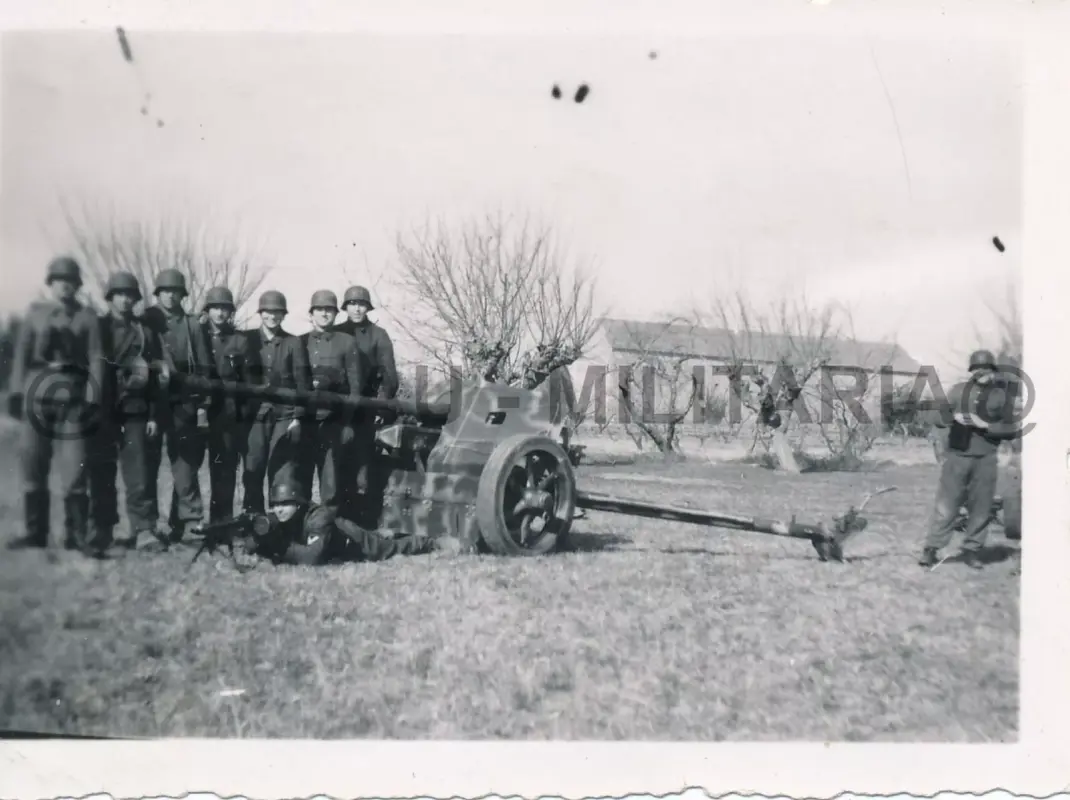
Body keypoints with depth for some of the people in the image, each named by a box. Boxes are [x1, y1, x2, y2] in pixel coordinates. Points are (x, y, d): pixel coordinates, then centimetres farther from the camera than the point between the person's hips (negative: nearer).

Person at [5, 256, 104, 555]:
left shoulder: (87, 316, 7)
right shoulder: (35, 312, 13)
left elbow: (95, 359, 0)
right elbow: (21, 354, 8)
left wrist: (93, 399, -9)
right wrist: (16, 391, -2)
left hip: (72, 394, -2)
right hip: (37, 393, 3)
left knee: (74, 470, -7)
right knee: (33, 467, 4)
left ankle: (77, 537, -1)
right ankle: (35, 533, 12)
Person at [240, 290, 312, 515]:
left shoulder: (293, 343, 6)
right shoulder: (246, 340, 8)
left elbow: (302, 381, 4)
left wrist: (297, 416, -2)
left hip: (285, 416, -1)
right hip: (255, 414, 1)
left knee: (283, 473, -4)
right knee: (252, 470, 2)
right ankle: (252, 517, 11)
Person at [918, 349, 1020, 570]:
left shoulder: (1000, 395, 6)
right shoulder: (958, 390, 9)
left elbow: (1011, 429, 3)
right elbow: (938, 418, 10)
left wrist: (985, 426, -10)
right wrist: (954, 417, -10)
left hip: (985, 460, 0)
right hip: (956, 455, 0)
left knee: (980, 508, 4)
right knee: (946, 504, -2)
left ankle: (972, 550, 15)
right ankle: (931, 549, 2)